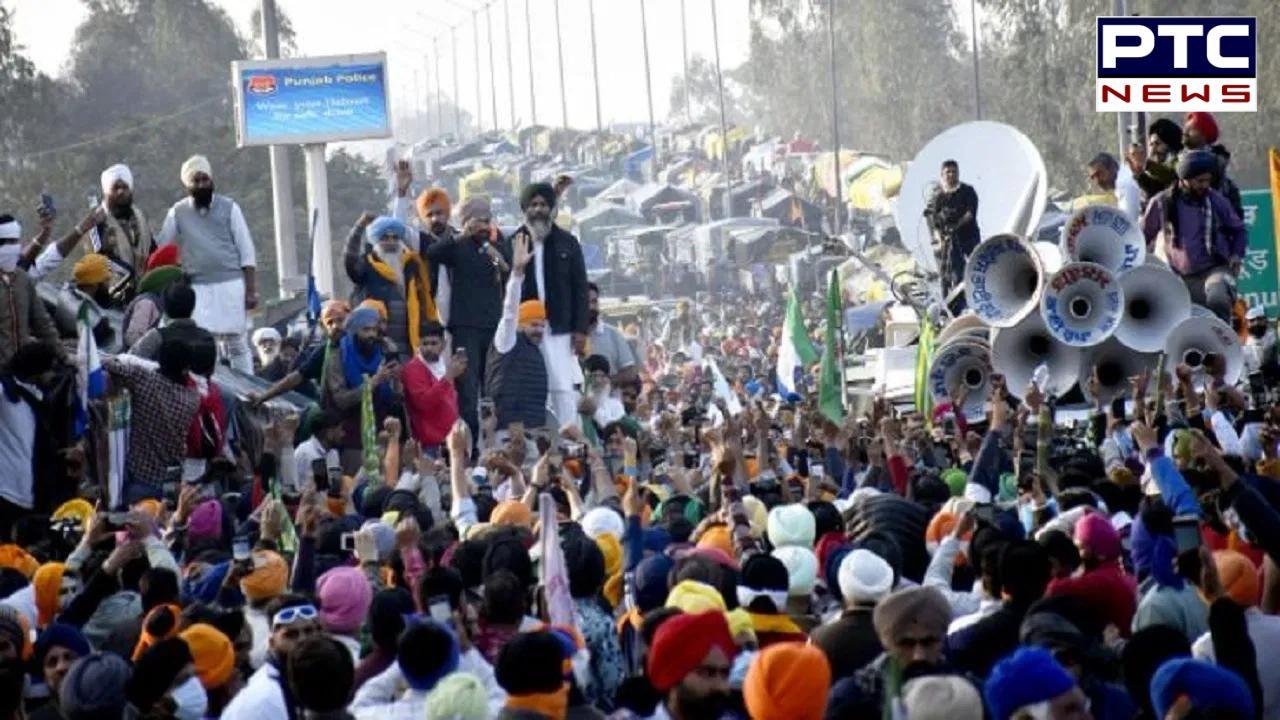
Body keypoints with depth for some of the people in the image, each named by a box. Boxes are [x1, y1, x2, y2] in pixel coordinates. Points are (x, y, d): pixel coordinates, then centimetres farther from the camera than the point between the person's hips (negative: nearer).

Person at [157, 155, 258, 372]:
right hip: (197, 289, 1)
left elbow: (246, 251, 2)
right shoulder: (178, 213, 5)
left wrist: (251, 289, -4)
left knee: (236, 344, 2)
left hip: (230, 284, -1)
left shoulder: (229, 208, 2)